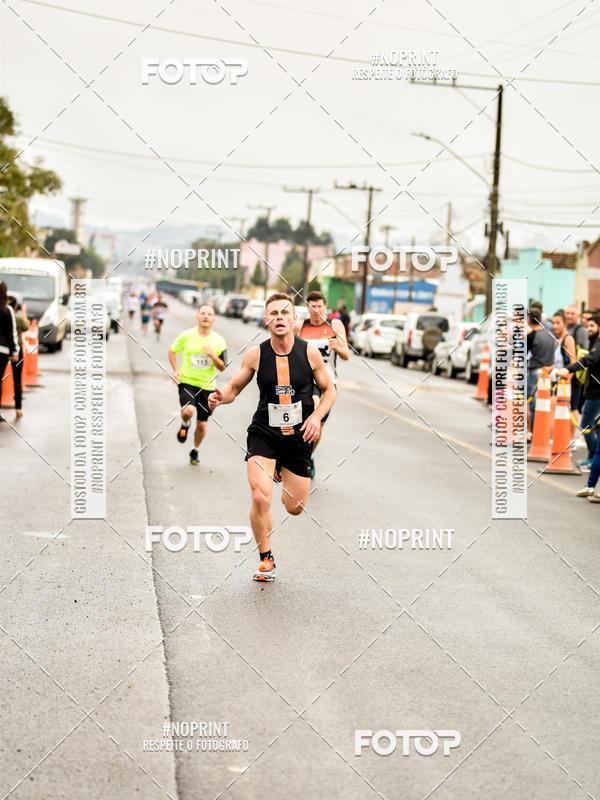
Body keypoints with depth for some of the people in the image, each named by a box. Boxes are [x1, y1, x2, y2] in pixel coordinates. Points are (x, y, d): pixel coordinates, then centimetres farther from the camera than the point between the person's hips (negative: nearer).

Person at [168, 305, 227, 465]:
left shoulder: (219, 341, -1)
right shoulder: (186, 336, -4)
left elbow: (222, 367, 2)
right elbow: (172, 351, 12)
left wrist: (212, 355, -17)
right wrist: (176, 370, -2)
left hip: (207, 386, 2)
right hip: (187, 382, -2)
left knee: (202, 425, 6)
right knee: (188, 411, -30)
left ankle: (195, 451, 33)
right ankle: (185, 425, 7)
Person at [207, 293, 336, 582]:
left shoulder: (310, 353, -6)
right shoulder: (255, 355, -7)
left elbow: (329, 390, 6)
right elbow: (234, 388, 5)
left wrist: (316, 416, -11)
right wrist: (221, 397, -18)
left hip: (299, 437, 1)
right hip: (263, 434, -1)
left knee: (295, 508, 9)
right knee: (260, 498, -21)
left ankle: (284, 474, 47)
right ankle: (265, 559, 2)